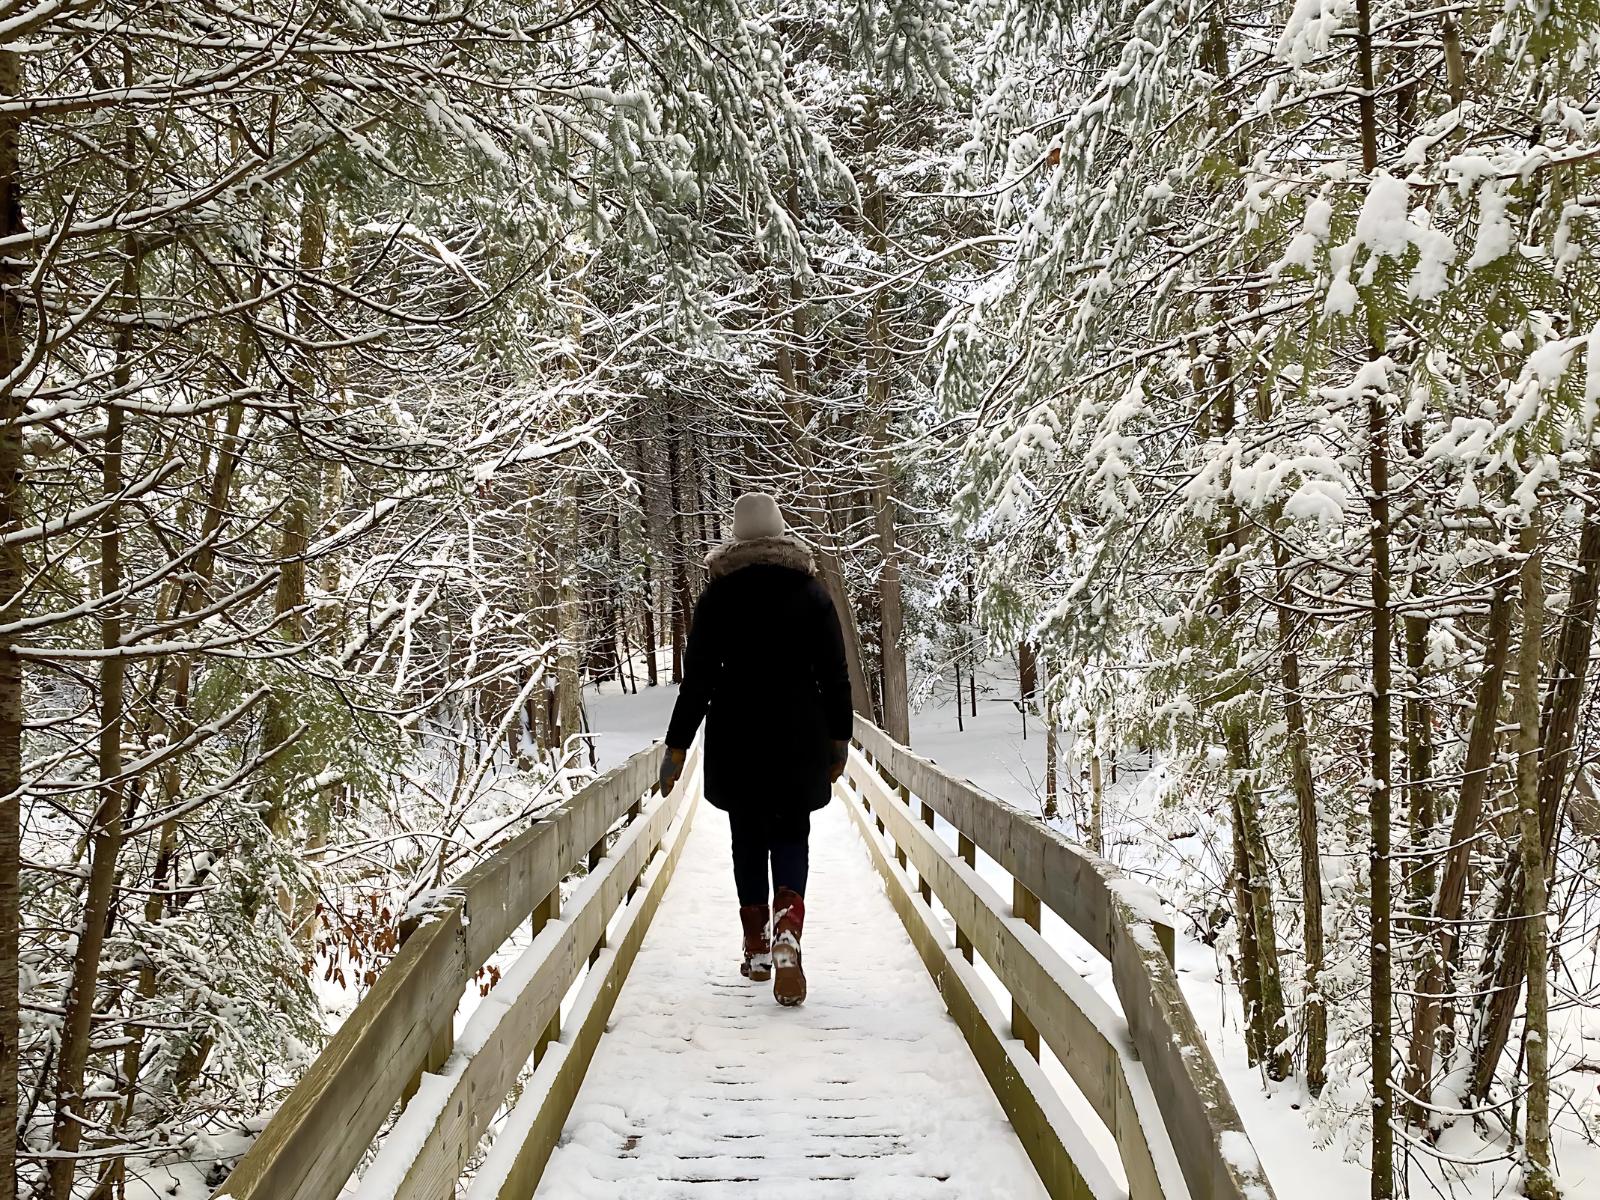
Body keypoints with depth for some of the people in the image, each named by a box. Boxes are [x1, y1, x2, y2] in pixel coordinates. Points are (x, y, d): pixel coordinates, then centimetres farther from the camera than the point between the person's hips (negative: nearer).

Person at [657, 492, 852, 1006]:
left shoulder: (718, 594, -2)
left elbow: (697, 677, -4)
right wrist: (839, 737, 11)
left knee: (748, 837, 12)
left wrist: (677, 745, 1)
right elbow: (834, 673, 2)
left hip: (735, 738, 0)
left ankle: (756, 948, 17)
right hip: (799, 738, 0)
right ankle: (787, 932, -17)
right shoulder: (811, 591, 0)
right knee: (791, 836, 7)